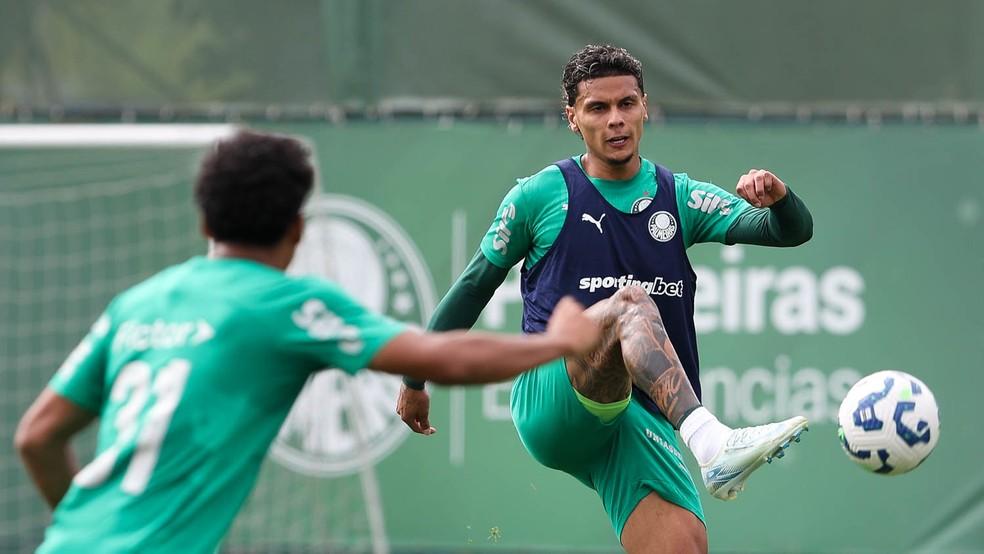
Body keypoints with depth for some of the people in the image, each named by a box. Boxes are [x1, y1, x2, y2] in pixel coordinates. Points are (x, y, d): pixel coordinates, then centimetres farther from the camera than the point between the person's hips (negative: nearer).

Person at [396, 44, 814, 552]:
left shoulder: (679, 198, 12)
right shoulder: (541, 196, 7)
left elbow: (793, 230, 3)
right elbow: (474, 287, 16)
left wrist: (777, 199, -20)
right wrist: (415, 380, 19)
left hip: (640, 416, 3)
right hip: (549, 404, -3)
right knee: (631, 301, -33)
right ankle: (711, 443, -53)